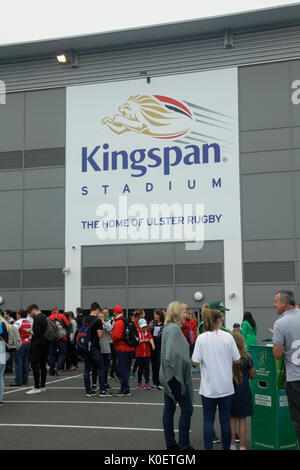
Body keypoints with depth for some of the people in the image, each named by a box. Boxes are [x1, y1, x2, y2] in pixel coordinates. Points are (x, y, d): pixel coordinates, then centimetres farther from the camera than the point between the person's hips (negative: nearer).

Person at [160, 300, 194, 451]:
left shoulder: (168, 328, 12)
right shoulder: (174, 329, -18)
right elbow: (173, 354, -27)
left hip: (168, 375, 10)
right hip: (176, 376, -10)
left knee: (169, 407, 12)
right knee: (186, 409, -1)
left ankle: (170, 443, 19)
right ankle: (184, 445, 5)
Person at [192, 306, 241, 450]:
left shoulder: (201, 338, -7)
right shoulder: (228, 337, -6)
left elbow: (195, 362, -8)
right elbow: (237, 360, -3)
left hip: (208, 387, -1)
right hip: (226, 386, 1)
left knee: (208, 419, 9)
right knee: (225, 419, 11)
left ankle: (208, 447, 10)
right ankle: (226, 447, 18)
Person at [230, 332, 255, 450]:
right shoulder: (246, 357, -11)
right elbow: (253, 375, -1)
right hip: (243, 392, -1)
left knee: (232, 419, 13)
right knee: (242, 420, 9)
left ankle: (232, 445, 19)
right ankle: (242, 446, 14)